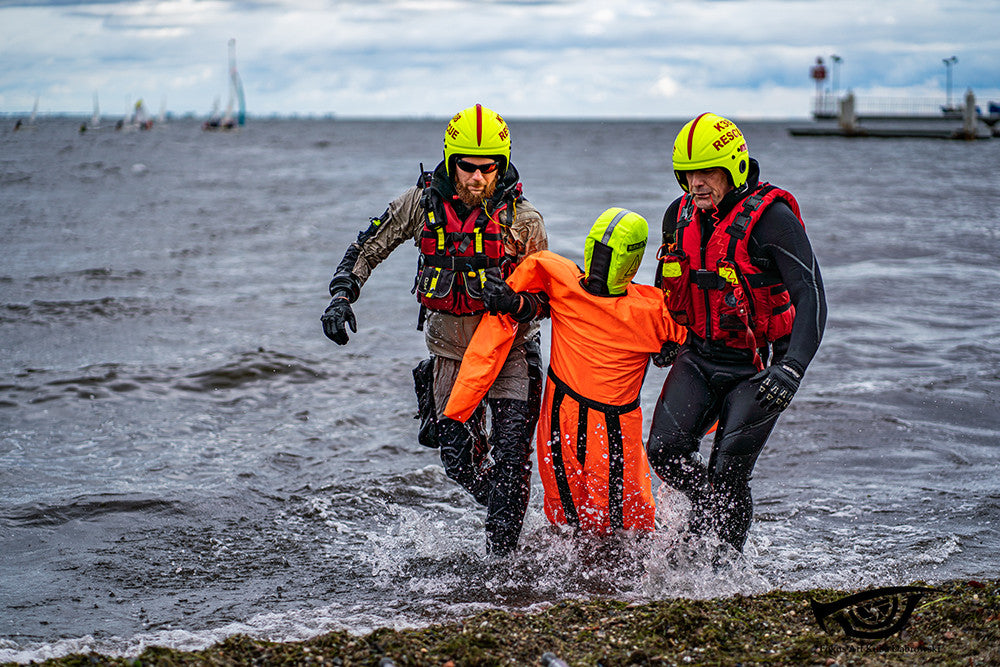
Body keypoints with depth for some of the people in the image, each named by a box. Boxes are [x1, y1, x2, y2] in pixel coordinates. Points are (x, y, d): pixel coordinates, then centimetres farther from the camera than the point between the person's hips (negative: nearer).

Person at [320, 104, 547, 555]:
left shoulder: (522, 220, -13)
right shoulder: (423, 202, -8)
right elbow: (370, 246, 4)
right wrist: (342, 295, -10)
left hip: (509, 349, -2)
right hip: (451, 352, 2)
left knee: (511, 456, -13)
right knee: (459, 463, 4)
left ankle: (501, 555, -2)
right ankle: (501, 507, 37)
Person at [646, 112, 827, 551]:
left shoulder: (771, 218, -19)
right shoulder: (680, 216, 1)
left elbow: (811, 298, -24)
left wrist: (791, 369, -35)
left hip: (757, 367, -5)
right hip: (700, 357, 5)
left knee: (726, 475, -8)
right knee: (665, 450, -10)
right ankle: (716, 512, 19)